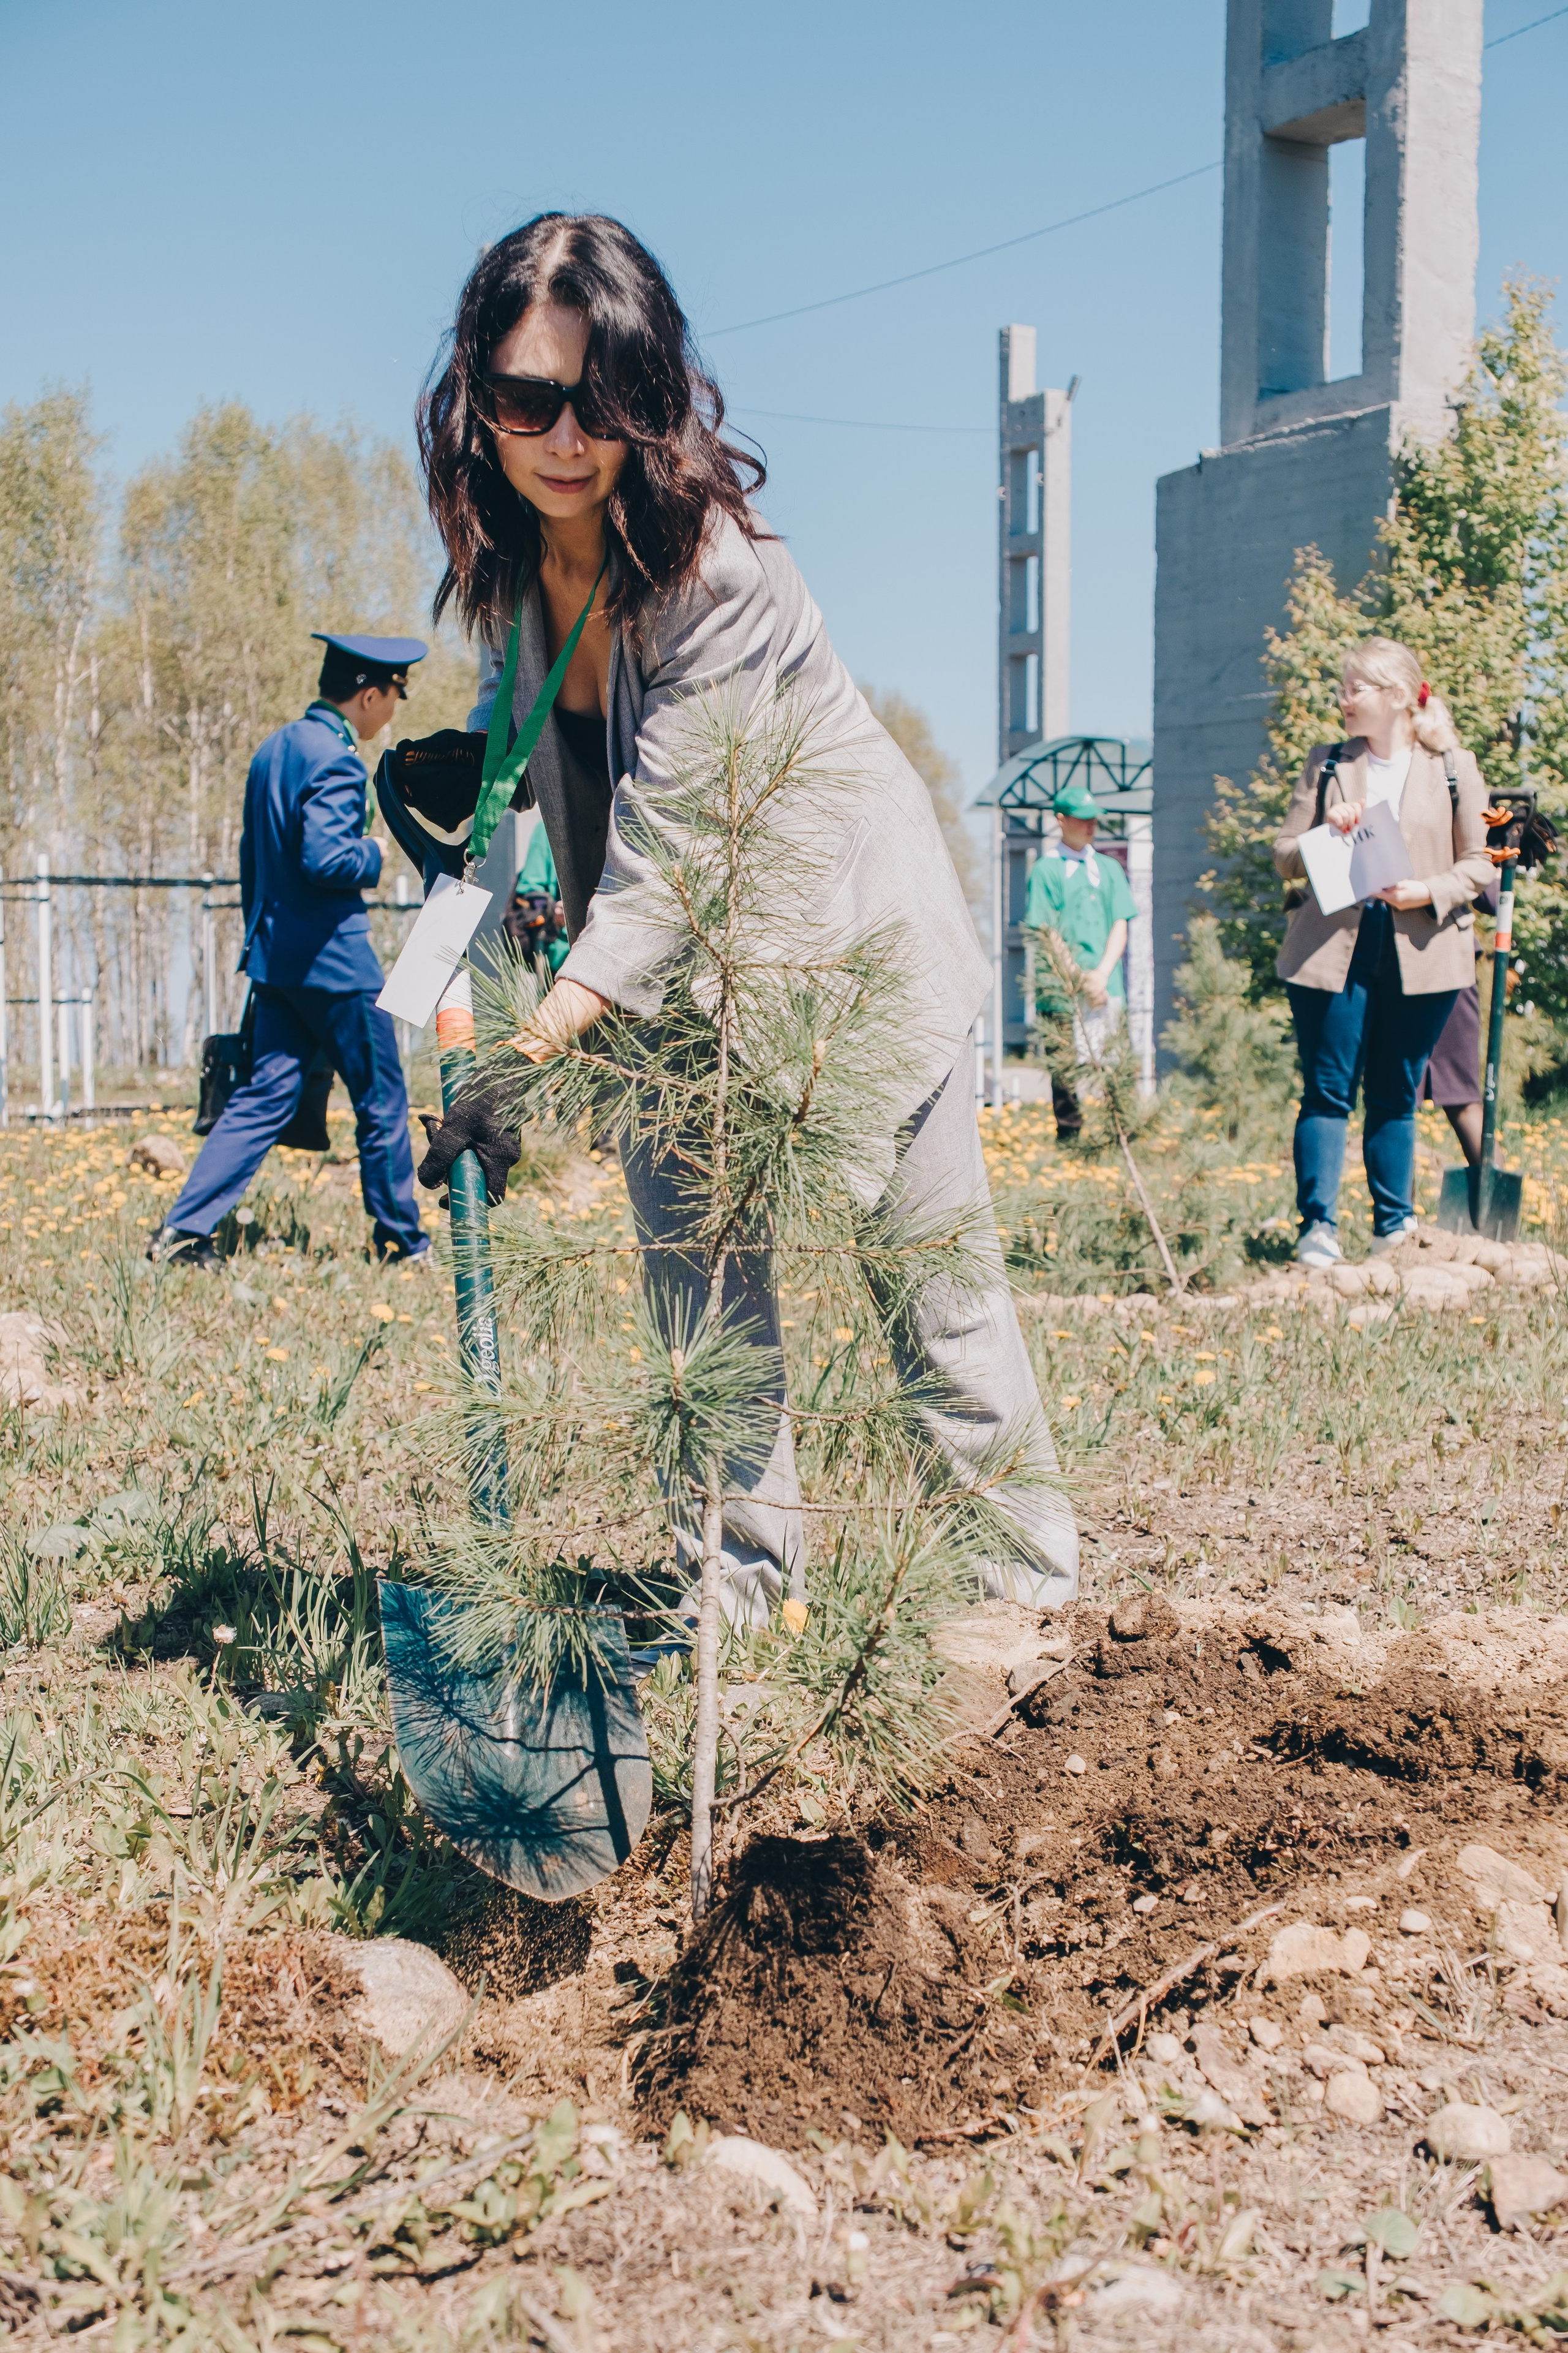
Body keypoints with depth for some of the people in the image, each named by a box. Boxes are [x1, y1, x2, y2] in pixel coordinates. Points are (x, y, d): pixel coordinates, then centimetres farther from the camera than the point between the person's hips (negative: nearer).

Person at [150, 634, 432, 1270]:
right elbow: (324, 857, -27)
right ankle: (401, 1241, 16)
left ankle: (184, 1229, 0)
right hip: (333, 955, -8)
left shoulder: (273, 749, 13)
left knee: (265, 1096, 8)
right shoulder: (336, 760, -16)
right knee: (382, 1100, 5)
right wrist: (374, 857, -8)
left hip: (275, 954, 9)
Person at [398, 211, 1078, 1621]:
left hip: (857, 932, -6)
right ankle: (751, 1572, 17)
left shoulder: (721, 574, -30)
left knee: (930, 1273, 0)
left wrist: (537, 1053, -40)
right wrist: (470, 768, -6)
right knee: (694, 1264, 4)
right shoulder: (509, 549, -8)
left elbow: (660, 847, -34)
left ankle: (1030, 1566, 18)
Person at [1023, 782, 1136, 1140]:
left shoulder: (1109, 869, 17)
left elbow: (1120, 927, 11)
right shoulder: (1045, 869, 3)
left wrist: (1101, 975, -5)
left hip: (1108, 989, 4)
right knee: (1070, 1073, -6)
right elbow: (1045, 935, -3)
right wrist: (1081, 980, -12)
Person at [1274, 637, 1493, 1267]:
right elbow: (1284, 856, 9)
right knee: (1328, 1090, -4)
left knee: (1395, 1093, 8)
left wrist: (1428, 891, -12)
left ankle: (1394, 1224, 20)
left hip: (1419, 951, 0)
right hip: (1333, 948, 1)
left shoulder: (1453, 768, 5)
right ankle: (1318, 1225, -4)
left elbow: (1477, 864, 5)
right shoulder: (1326, 764, 9)